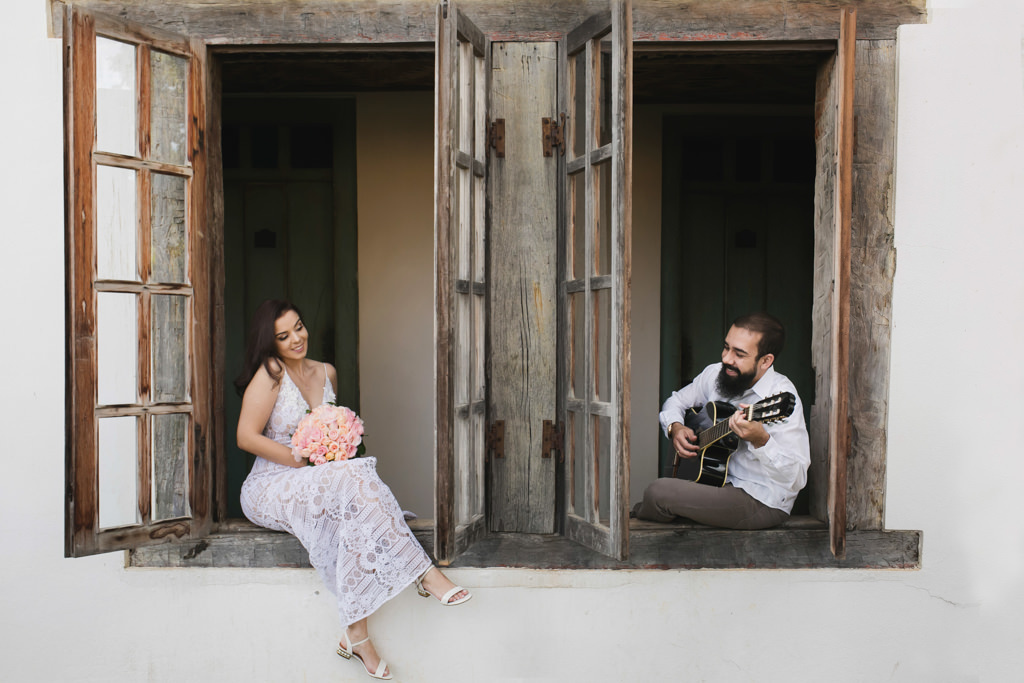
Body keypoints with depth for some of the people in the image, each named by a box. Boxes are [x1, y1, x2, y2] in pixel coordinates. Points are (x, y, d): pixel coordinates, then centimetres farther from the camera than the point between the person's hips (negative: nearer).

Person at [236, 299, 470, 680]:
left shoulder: (325, 373, 13)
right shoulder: (269, 373, -7)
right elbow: (246, 437, -13)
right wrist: (307, 462, -16)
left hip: (319, 485, 6)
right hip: (271, 489, -6)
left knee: (354, 513, -31)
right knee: (354, 481, -33)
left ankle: (356, 634, -37)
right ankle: (424, 573, -33)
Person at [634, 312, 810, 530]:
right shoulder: (715, 374, -1)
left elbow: (796, 479, -28)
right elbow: (675, 402, 18)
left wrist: (760, 440, -44)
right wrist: (675, 428, -5)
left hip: (763, 502, -8)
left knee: (659, 492, -18)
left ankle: (638, 518, 14)